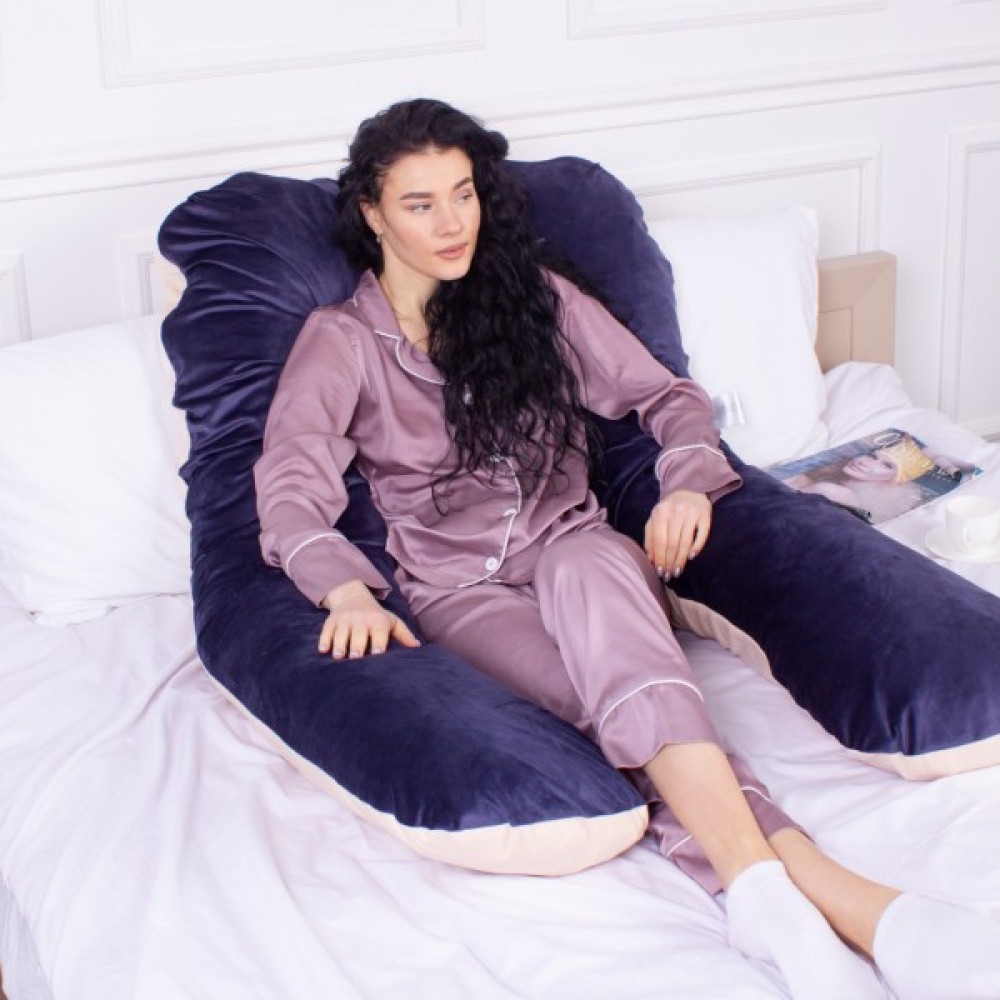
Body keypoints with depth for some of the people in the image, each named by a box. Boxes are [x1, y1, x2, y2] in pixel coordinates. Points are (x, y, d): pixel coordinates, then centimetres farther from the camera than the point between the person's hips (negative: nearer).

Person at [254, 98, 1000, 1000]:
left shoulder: (533, 298, 14)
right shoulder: (341, 341, 6)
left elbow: (668, 397, 15)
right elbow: (290, 486, -10)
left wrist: (688, 482, -8)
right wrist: (347, 588, -30)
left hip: (575, 553, 1)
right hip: (459, 589, -1)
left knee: (584, 569, -39)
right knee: (617, 684, -35)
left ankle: (766, 898, -59)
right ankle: (842, 901, -56)